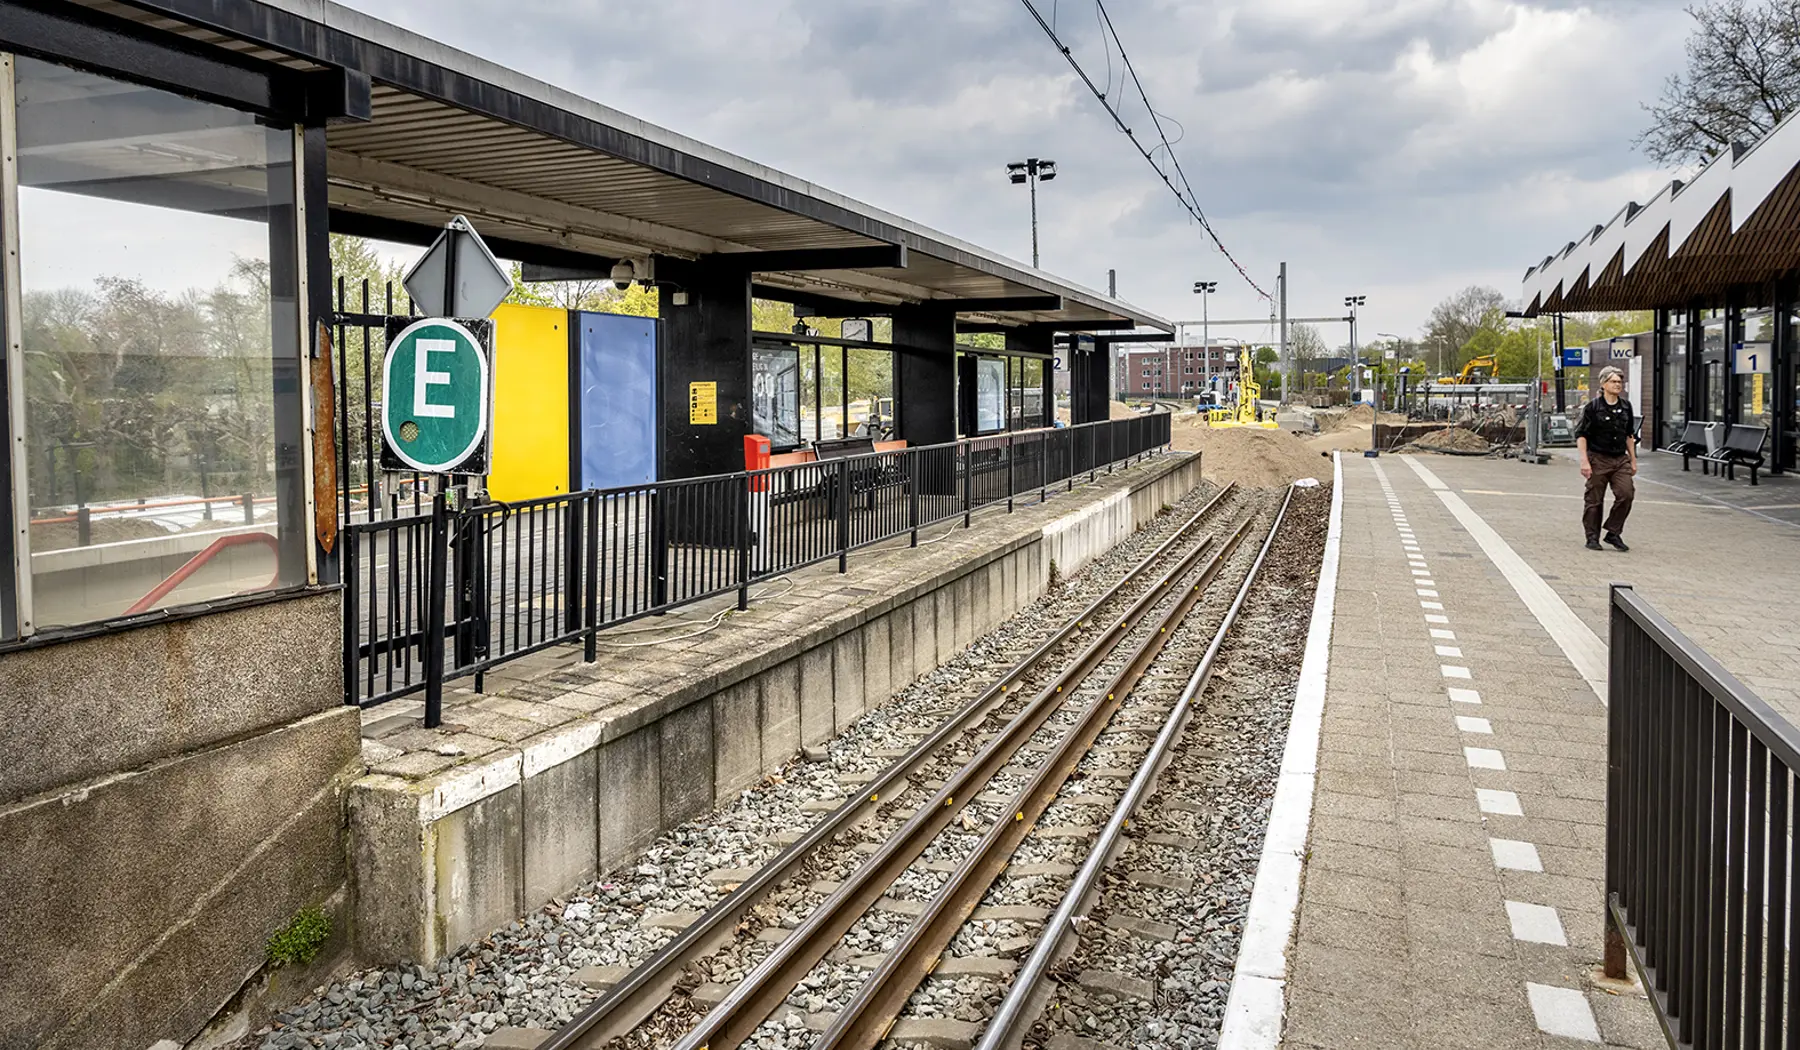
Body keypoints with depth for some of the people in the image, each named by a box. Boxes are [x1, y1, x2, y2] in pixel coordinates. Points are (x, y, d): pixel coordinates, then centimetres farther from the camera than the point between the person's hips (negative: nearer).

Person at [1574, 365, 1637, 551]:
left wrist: (1633, 460, 18)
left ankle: (1613, 533, 5)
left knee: (1626, 494, -9)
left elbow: (1629, 435, 20)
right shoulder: (1593, 407, -6)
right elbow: (1580, 435, -8)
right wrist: (1584, 461, -16)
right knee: (1594, 500, 2)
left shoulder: (1626, 407, 10)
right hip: (1598, 459, -4)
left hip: (1620, 459, 4)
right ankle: (1592, 537, 14)